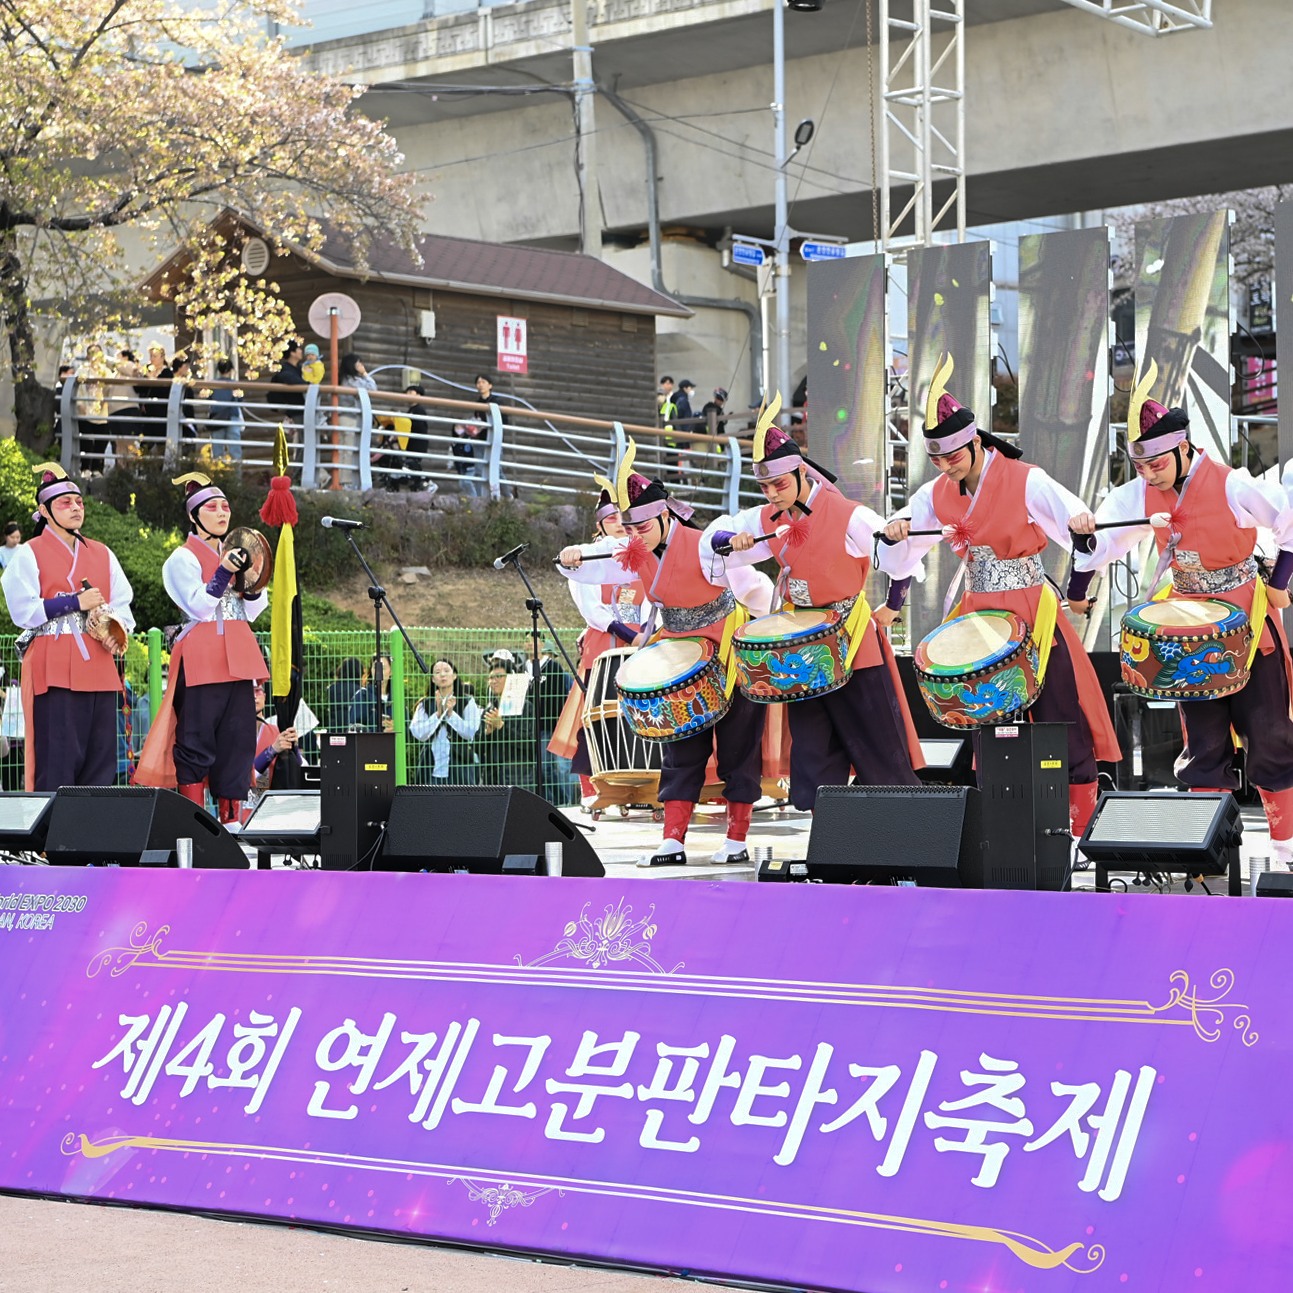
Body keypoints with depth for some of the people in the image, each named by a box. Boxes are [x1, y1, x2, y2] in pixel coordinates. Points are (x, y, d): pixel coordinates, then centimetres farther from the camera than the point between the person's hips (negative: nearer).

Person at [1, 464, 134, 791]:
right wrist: (76, 603, -12)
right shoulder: (29, 555, 2)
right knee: (57, 760, -10)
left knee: (101, 758, 3)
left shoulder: (103, 555, 18)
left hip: (98, 667, 5)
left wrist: (118, 632, -8)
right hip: (54, 670, -5)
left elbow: (123, 605, 13)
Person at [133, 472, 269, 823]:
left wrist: (254, 582, -2)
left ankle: (230, 820, 6)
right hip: (201, 659, -7)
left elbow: (251, 612, 14)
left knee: (238, 740, 3)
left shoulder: (235, 554, 19)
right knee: (196, 742, -7)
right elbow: (198, 607, -12)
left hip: (236, 659, 7)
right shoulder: (183, 558, 0)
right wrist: (224, 574, -19)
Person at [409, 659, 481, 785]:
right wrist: (438, 713, -10)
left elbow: (471, 732, -5)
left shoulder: (468, 702, 6)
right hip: (432, 770, 2)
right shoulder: (424, 705, 10)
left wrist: (450, 713, -10)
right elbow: (418, 733, -2)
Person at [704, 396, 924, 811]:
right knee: (811, 744, 5)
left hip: (853, 640, -5)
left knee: (876, 741, -1)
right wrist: (731, 541, -13)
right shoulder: (766, 520, 0)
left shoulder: (849, 517, -17)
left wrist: (890, 608, -3)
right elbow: (711, 539, 9)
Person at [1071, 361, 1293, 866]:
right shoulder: (1141, 495, -6)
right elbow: (1103, 536, 5)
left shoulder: (1232, 487, -21)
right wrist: (1083, 535, -14)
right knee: (1203, 739, 6)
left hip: (1247, 617, -4)